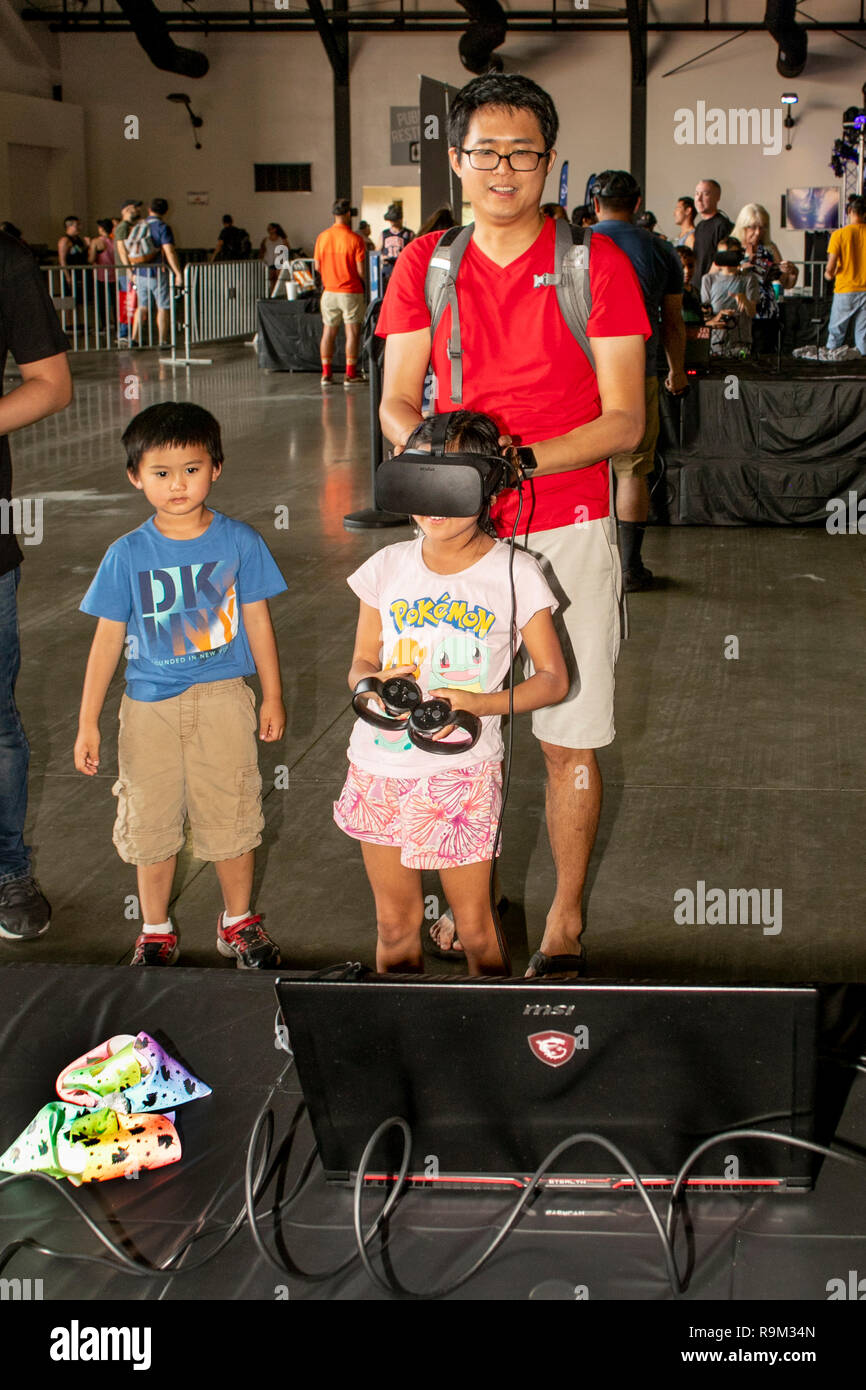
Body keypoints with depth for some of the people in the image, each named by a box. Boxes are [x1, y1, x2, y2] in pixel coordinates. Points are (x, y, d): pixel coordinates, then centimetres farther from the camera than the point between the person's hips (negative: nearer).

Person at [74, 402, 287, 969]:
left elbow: (258, 623, 5)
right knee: (150, 824, 10)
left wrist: (273, 698, 8)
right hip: (149, 705, 1)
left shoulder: (240, 543, -3)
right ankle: (156, 933, 29)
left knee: (231, 818, 7)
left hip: (223, 700, -1)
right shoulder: (128, 555, -3)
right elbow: (108, 639, 1)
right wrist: (88, 722, 1)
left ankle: (239, 922, 30)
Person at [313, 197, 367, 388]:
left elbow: (317, 266, 6)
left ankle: (326, 373, 12)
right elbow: (360, 269, -11)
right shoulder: (355, 238, -11)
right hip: (351, 292, -4)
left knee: (328, 331, 11)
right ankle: (350, 375, -1)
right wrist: (363, 283, 8)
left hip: (329, 291, 4)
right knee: (352, 331, 0)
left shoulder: (322, 237, 1)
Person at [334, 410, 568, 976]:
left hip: (463, 771, -3)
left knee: (475, 926, 3)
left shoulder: (514, 573, -7)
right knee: (395, 924, 13)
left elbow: (554, 679, -4)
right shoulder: (387, 567, 2)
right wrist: (374, 684, -13)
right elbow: (362, 662, 12)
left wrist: (478, 703, -20)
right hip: (380, 766, 3)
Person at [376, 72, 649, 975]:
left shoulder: (597, 265, -4)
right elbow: (395, 404, 4)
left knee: (569, 740, 4)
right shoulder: (423, 267, 5)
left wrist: (519, 457, -22)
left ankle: (565, 919, 21)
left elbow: (625, 421, -7)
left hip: (566, 534, -2)